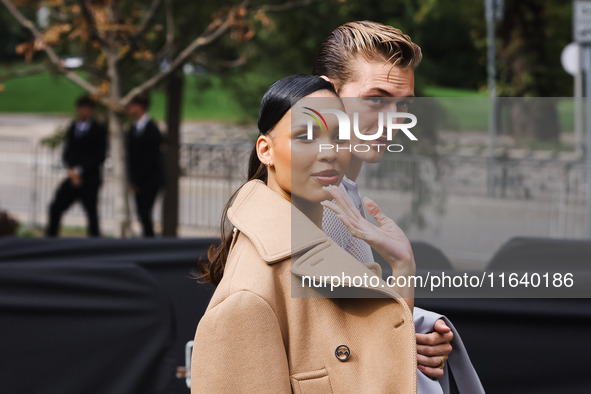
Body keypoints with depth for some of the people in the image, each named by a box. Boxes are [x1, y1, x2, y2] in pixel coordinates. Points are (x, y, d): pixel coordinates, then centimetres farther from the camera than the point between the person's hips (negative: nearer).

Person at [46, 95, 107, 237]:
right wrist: (71, 169, -7)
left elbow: (100, 156, -9)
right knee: (56, 207, -1)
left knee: (91, 213, -2)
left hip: (90, 179, -5)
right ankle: (51, 236, 8)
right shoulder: (72, 128, 12)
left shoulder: (99, 130, -4)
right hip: (74, 176, 5)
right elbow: (67, 152, 12)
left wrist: (80, 170, -14)